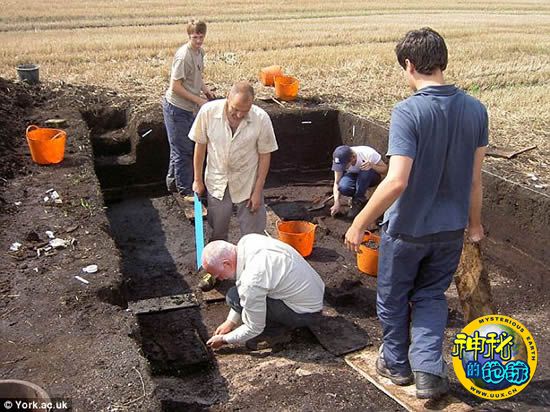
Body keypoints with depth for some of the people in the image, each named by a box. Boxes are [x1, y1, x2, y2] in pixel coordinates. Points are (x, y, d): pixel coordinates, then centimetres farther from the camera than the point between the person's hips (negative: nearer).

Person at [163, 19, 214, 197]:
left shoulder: (200, 52, 4)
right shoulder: (183, 56, -24)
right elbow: (175, 86, -23)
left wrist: (205, 89, 4)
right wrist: (199, 100, -20)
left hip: (188, 108, 9)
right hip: (176, 108, -9)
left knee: (180, 148, 20)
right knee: (183, 151, 1)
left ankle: (173, 182, 36)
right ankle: (185, 191, 12)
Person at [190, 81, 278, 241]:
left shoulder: (261, 119, -20)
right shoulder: (208, 111, -18)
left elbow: (265, 155, -10)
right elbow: (200, 145, -4)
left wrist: (258, 191, -8)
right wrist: (197, 180, 3)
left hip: (248, 184, -1)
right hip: (217, 182, 1)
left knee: (253, 235, 7)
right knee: (217, 231, 18)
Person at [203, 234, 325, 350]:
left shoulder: (251, 281, -30)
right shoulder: (246, 241, -7)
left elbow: (254, 329, -16)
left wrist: (224, 340, 0)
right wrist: (231, 321, 12)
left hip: (306, 313, -9)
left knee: (233, 296, -16)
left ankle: (275, 329, 1)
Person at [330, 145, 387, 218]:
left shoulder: (369, 154, -32)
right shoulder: (339, 161, -24)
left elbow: (385, 169, -22)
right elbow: (336, 183, -19)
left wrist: (372, 166, -42)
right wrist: (337, 203, -32)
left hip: (371, 177, -1)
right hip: (353, 176, 1)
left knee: (366, 170, -37)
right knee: (343, 187, -33)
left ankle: (358, 201, -20)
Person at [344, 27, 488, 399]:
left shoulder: (408, 112, -22)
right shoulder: (476, 110, -4)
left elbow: (396, 181, -28)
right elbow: (475, 178, 3)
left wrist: (359, 224, -19)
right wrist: (474, 222, 17)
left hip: (407, 227, -5)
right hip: (451, 228, 5)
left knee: (393, 297, 18)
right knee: (432, 296, 23)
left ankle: (397, 364, 36)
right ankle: (429, 369, 13)